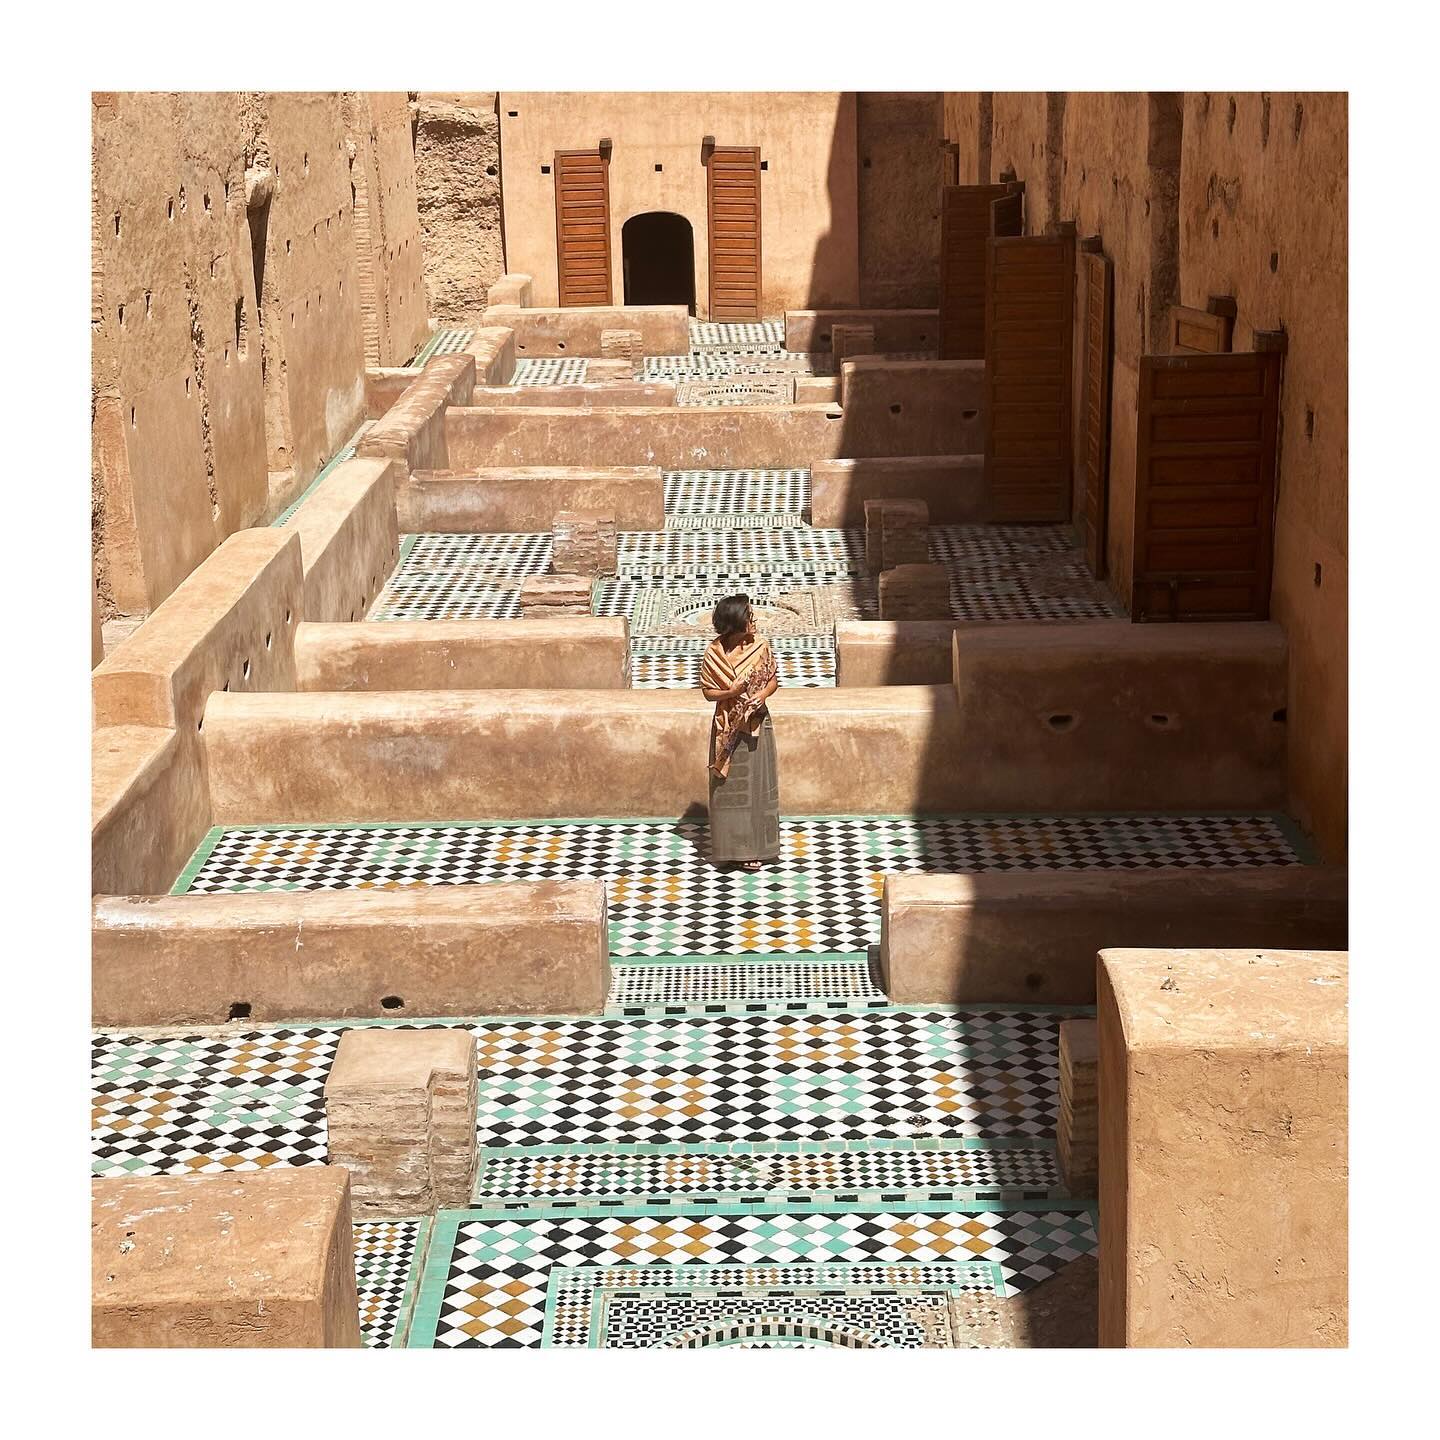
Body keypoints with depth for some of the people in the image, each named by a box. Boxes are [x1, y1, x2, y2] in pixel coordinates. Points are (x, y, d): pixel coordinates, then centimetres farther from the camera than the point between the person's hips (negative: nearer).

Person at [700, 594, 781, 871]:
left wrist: (763, 694, -16)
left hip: (756, 724, 2)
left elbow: (773, 680, 5)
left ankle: (754, 847, 16)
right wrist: (731, 692, -23)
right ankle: (732, 846, 12)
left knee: (757, 783, 6)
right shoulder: (714, 652, -10)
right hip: (728, 727, -2)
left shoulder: (761, 646, -4)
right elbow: (708, 691, -4)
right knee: (730, 786, 3)